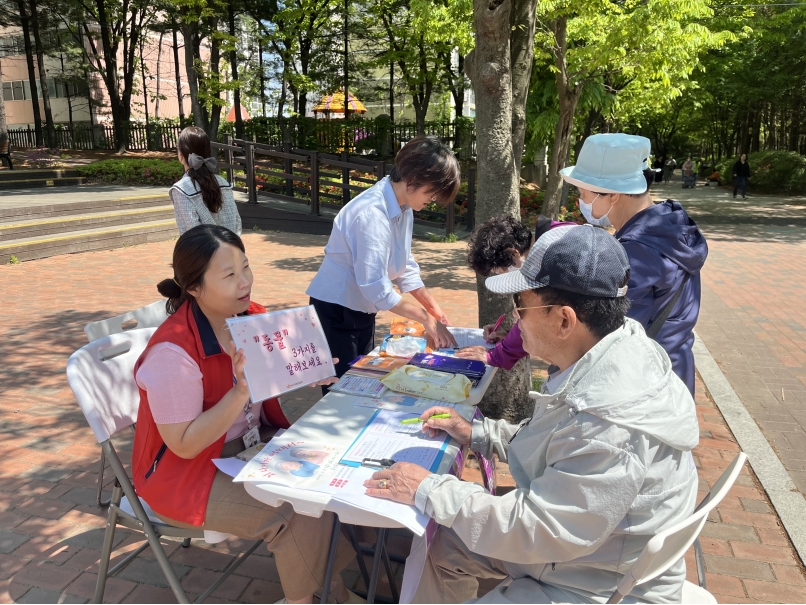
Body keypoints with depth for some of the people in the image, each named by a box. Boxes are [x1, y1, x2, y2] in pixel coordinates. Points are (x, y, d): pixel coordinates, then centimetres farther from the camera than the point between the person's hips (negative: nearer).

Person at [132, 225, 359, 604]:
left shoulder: (251, 316, -7)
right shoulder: (172, 352, -28)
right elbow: (185, 445, -24)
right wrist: (242, 391, -34)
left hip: (253, 441, 8)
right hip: (188, 471, -7)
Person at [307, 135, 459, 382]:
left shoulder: (404, 208, -1)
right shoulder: (372, 213, -28)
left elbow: (405, 267, 7)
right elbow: (376, 288, -29)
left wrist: (434, 309, 0)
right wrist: (426, 318, -21)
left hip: (362, 310, 8)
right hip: (336, 311, -8)